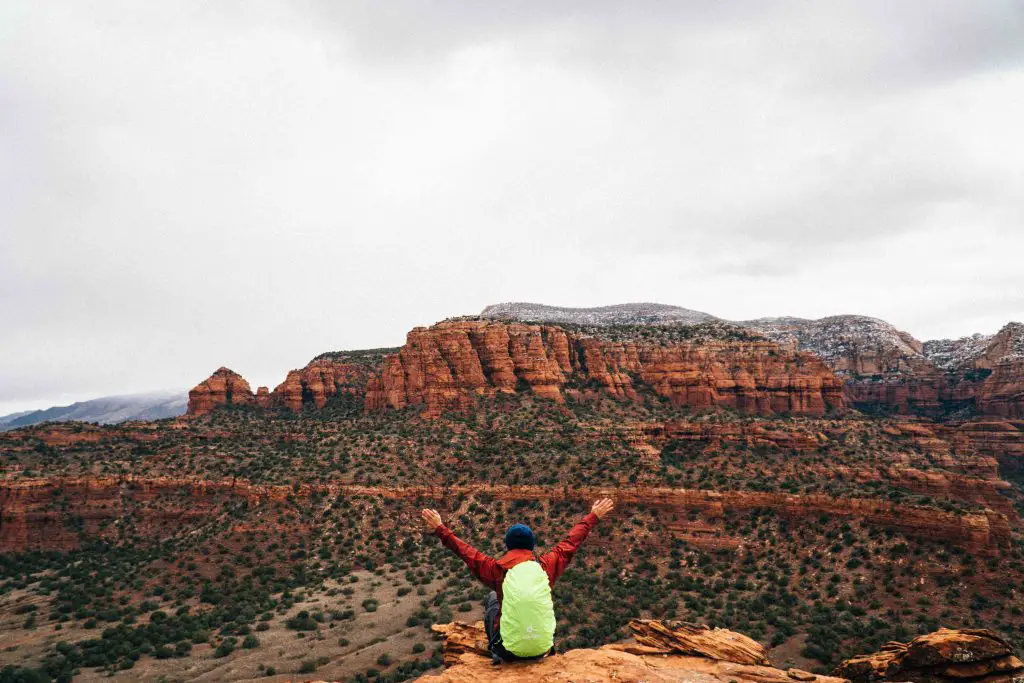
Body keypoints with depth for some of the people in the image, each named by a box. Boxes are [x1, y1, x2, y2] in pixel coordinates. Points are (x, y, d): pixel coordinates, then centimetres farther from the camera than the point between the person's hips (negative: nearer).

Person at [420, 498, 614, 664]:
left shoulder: (498, 568, -10)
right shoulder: (546, 565, -6)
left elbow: (465, 551, -1)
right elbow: (572, 541, 6)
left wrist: (439, 529, 10)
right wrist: (594, 516, 19)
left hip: (510, 651, -1)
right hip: (542, 648, 1)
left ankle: (495, 649, 31)